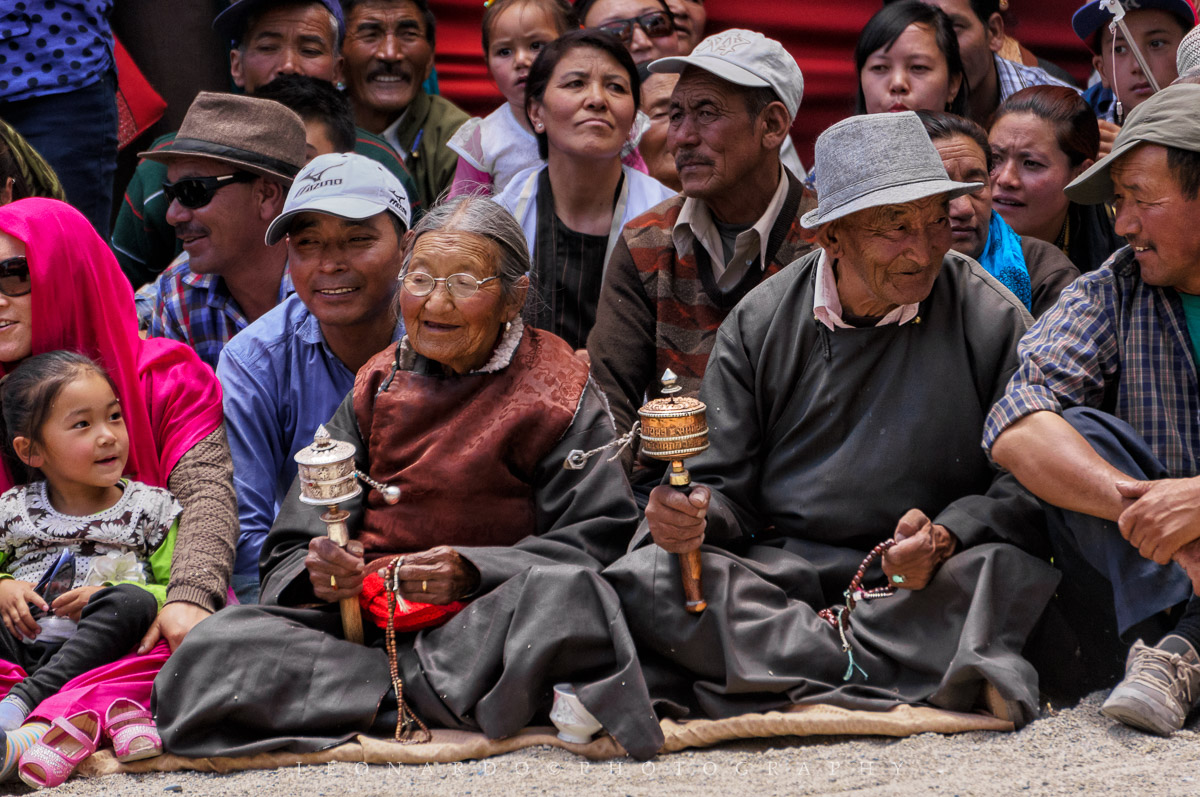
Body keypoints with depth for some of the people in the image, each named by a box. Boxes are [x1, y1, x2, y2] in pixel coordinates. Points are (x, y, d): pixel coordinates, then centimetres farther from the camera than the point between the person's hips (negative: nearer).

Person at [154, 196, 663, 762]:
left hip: (491, 628, -4)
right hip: (362, 619, 4)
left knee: (566, 593, -37)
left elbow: (598, 541, -6)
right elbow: (292, 553, 11)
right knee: (216, 648, -24)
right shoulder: (378, 389, 16)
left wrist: (475, 572, -20)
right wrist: (319, 571, -14)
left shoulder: (555, 393, 6)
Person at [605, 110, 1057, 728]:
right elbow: (727, 488, 8)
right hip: (778, 571, 1)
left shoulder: (993, 321, 0)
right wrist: (691, 514, -17)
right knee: (647, 578, -26)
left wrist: (947, 537, -23)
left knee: (1011, 573, -34)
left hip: (920, 585, -1)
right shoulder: (760, 323, 6)